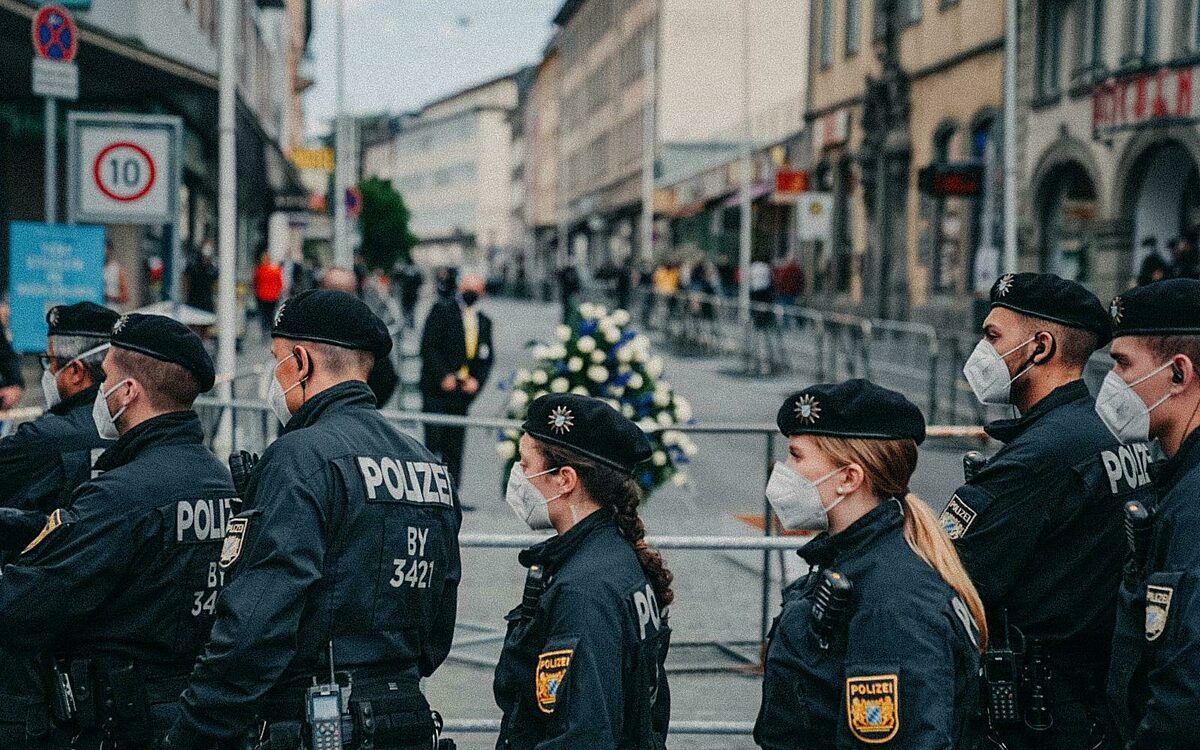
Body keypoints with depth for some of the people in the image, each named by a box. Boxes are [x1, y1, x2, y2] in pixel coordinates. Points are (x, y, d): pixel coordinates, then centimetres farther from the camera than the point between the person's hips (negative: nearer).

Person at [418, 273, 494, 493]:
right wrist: (444, 376, -13)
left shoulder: (484, 322, 15)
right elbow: (428, 346, -7)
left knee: (455, 446, 4)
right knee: (434, 440, -8)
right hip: (437, 388, -4)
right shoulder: (442, 310, -1)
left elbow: (487, 358, 16)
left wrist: (477, 380, -1)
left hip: (463, 390, 4)